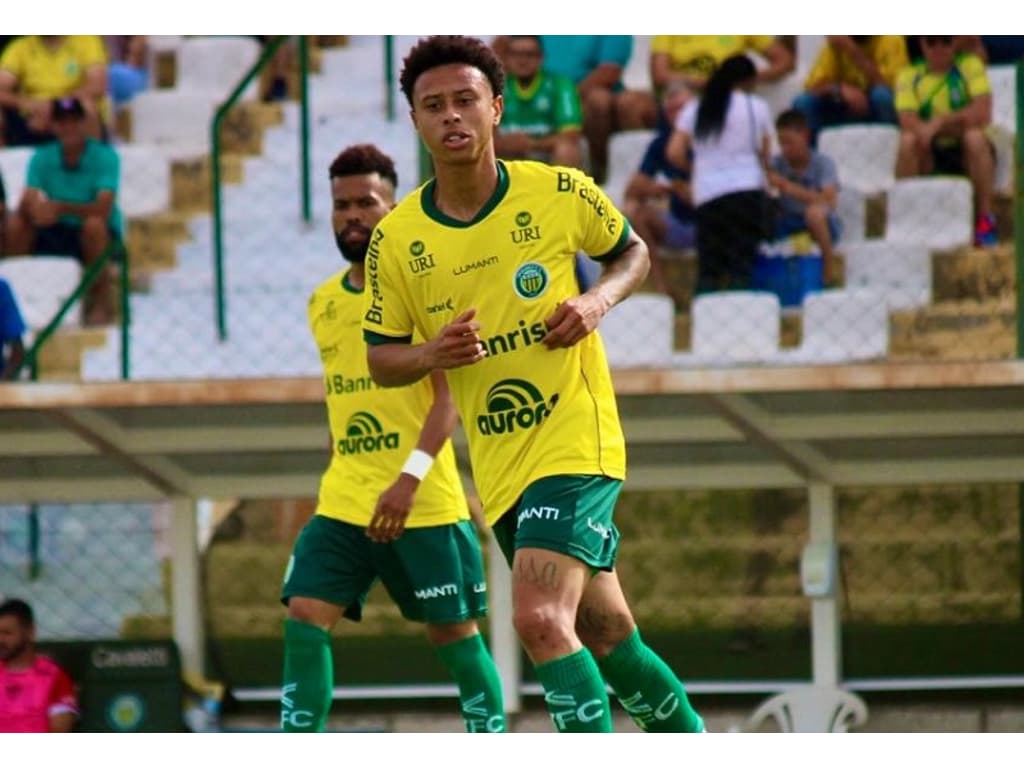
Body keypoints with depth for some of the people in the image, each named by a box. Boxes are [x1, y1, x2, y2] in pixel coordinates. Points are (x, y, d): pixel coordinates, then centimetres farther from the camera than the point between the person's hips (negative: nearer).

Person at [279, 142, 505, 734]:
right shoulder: (324, 303, 13)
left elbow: (451, 396, -14)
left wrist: (411, 478, -24)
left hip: (425, 503, -6)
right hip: (342, 502, 6)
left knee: (454, 631, 1)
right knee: (305, 616, -8)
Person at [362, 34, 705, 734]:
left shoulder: (560, 193, -7)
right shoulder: (397, 239, -3)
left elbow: (633, 252, 11)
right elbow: (381, 359, 6)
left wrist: (598, 301, -10)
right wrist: (432, 354, -16)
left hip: (577, 441, -4)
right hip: (499, 467, 4)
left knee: (541, 619, -23)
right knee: (604, 632, 15)